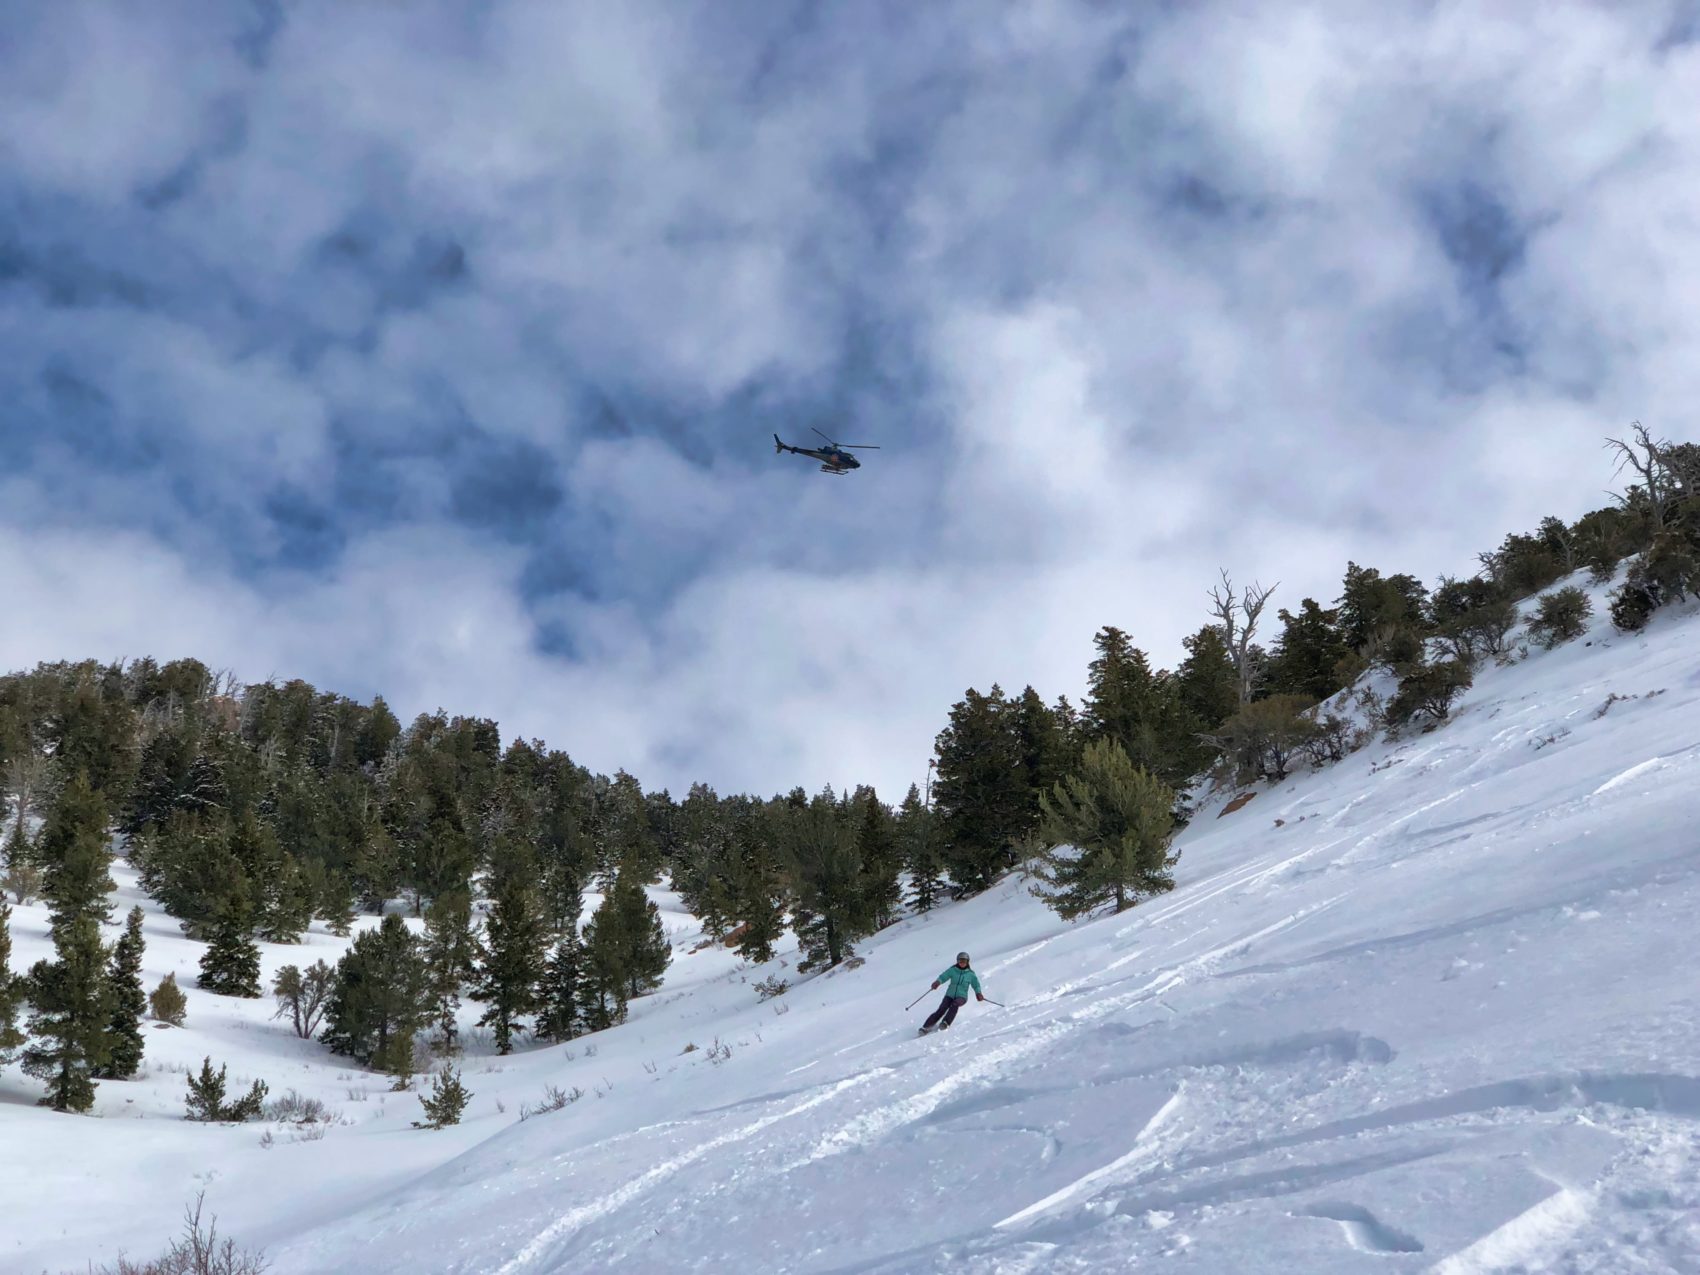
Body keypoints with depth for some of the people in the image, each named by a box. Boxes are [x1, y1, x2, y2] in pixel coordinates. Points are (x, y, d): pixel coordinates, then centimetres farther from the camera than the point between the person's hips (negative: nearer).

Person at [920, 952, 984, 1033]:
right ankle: (925, 1027, -22)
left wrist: (978, 993, -8)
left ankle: (945, 1023, -44)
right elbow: (943, 977, -3)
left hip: (961, 997, 0)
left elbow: (976, 984, 12)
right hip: (950, 995, 0)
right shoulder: (953, 970, 4)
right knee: (941, 1010, -20)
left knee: (955, 1004, -35)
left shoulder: (971, 974, 5)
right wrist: (938, 982, -25)